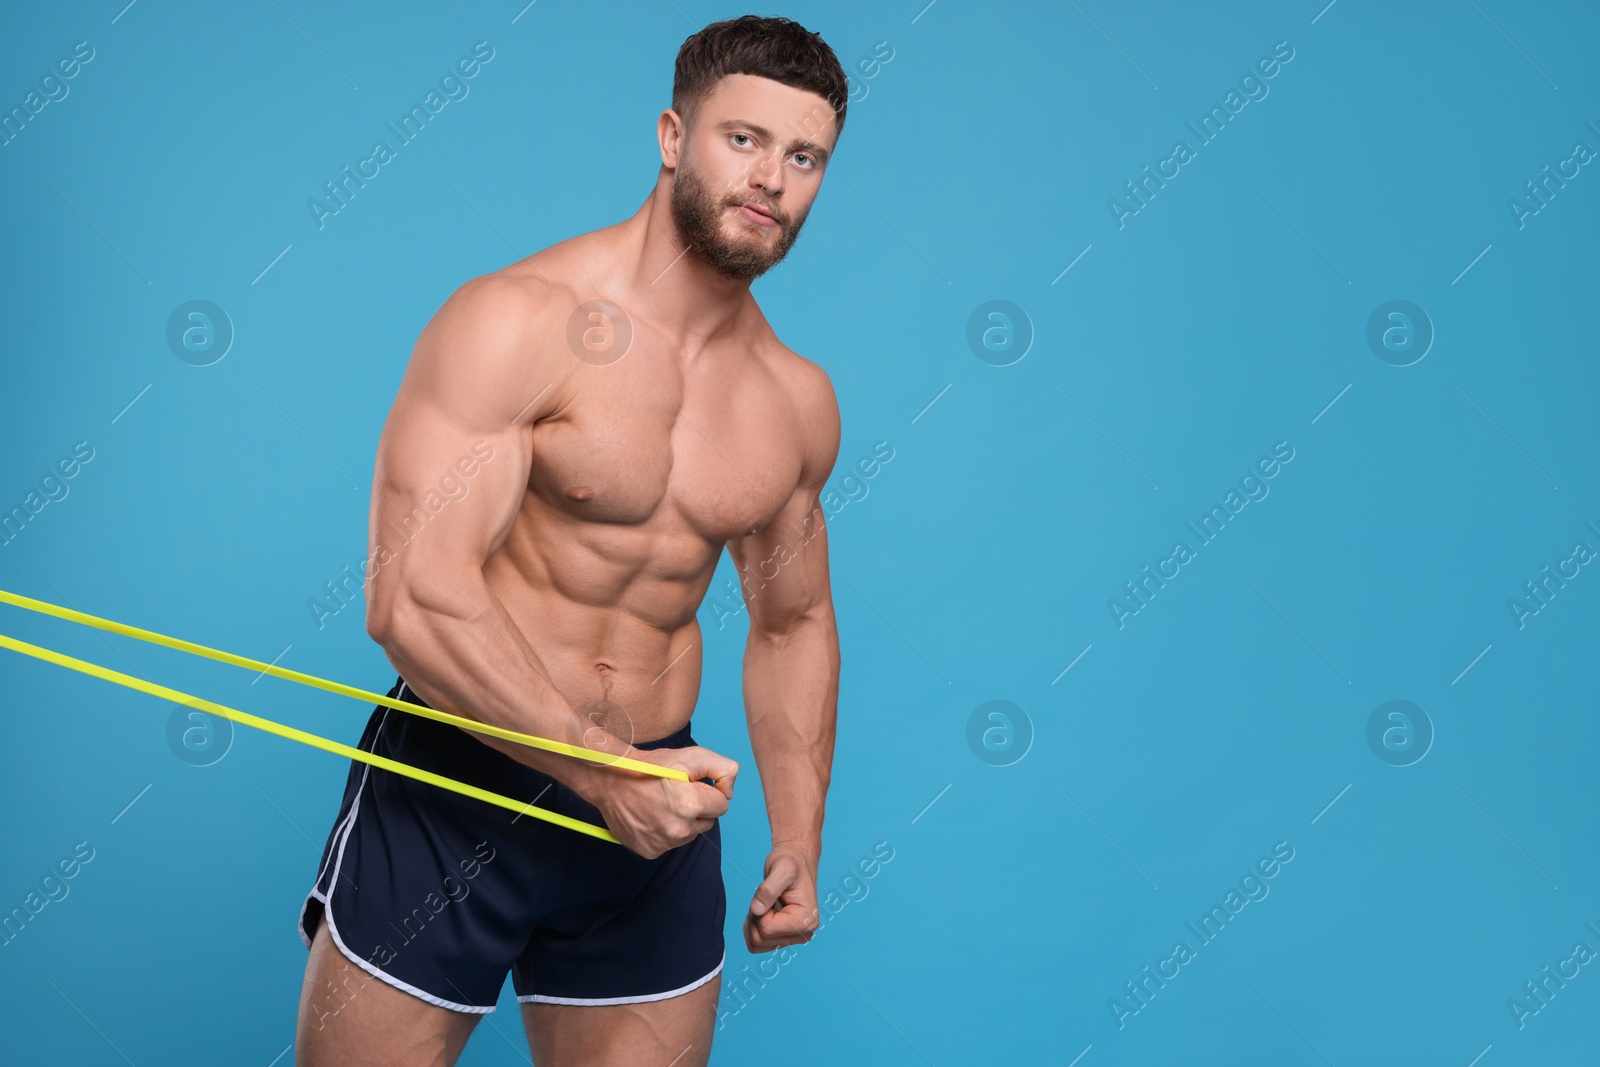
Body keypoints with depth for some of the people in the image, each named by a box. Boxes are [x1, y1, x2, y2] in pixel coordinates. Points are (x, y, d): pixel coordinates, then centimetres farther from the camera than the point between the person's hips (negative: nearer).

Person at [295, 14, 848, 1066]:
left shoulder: (799, 403, 5)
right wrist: (603, 770, -22)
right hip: (457, 789, -4)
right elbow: (414, 597, -21)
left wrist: (799, 840, 9)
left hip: (656, 805, 5)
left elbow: (794, 624, 17)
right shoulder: (516, 321, -14)